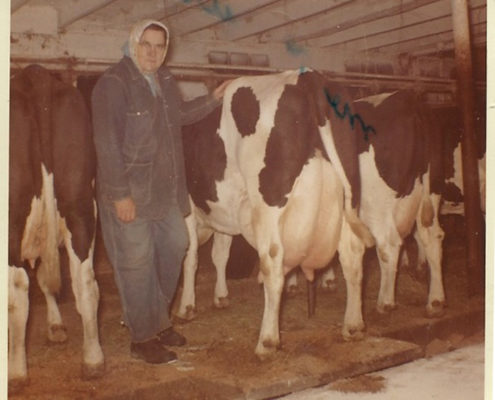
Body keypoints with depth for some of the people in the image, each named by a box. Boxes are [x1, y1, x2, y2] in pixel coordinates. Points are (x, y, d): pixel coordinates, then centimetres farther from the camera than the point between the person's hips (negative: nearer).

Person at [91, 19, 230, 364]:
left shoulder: (165, 81, 10)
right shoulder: (113, 84, -14)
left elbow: (179, 115, 29)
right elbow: (107, 143, -19)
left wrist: (213, 100, 22)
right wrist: (119, 193, -21)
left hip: (166, 189, 8)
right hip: (129, 192, -8)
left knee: (175, 246, 15)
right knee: (137, 263, 0)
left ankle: (158, 320, 34)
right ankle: (143, 339, 15)